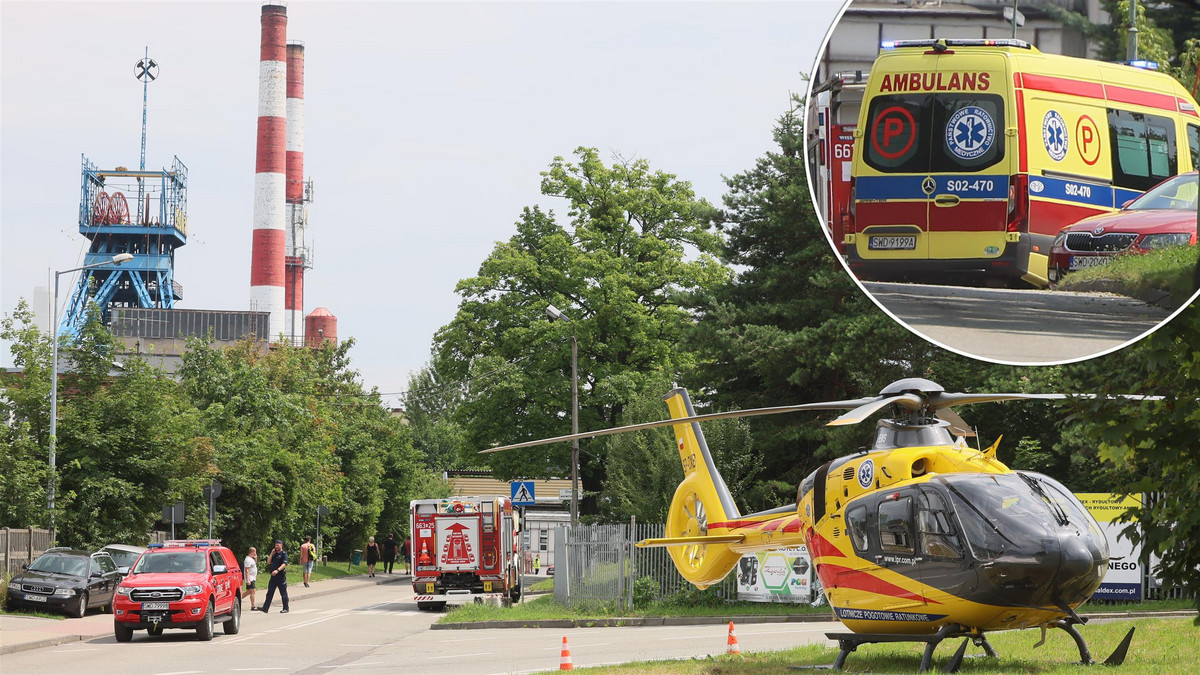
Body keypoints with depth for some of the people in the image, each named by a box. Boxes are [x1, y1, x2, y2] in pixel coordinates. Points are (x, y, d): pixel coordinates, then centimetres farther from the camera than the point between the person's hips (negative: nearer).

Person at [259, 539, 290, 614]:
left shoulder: (284, 554, -7)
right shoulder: (274, 554, 15)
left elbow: (284, 564, -18)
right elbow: (269, 563, 15)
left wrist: (277, 570, -32)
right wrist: (271, 554, 4)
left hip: (281, 576, -7)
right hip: (273, 576, 7)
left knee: (283, 593, 1)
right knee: (269, 592, 4)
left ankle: (285, 608, 9)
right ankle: (265, 608, 3)